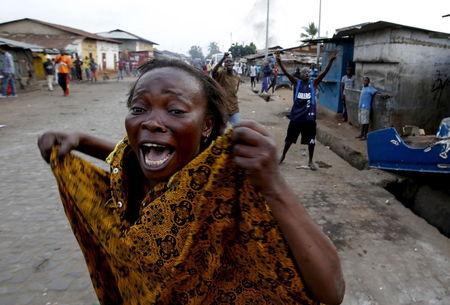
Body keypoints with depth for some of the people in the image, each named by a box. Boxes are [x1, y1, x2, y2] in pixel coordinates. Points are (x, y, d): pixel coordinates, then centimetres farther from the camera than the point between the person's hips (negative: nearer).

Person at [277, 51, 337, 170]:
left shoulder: (314, 83, 1)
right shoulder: (296, 82, 0)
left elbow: (324, 73, -10)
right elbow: (286, 73, -13)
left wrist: (330, 61, -23)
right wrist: (279, 62, -27)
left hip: (309, 117, 1)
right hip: (296, 116, 0)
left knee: (311, 140, 7)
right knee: (290, 138, 13)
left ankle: (310, 161, 23)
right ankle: (283, 155, 34)